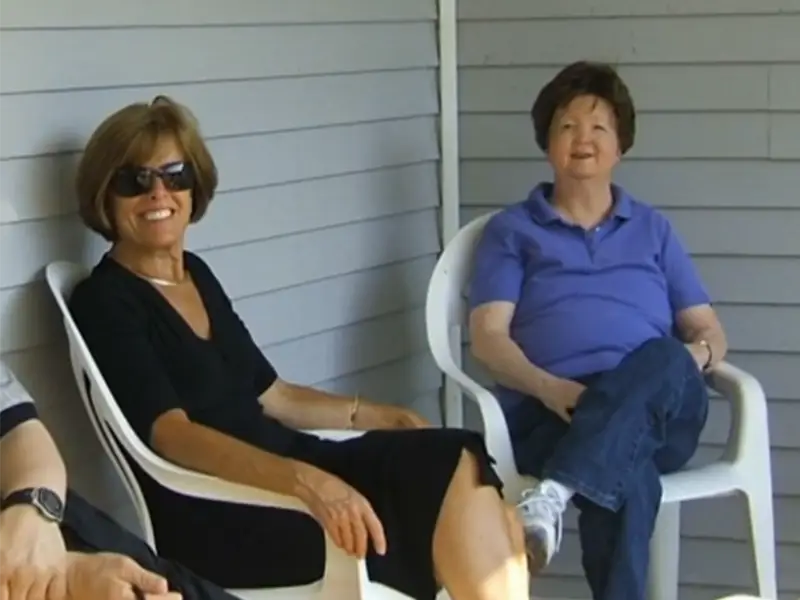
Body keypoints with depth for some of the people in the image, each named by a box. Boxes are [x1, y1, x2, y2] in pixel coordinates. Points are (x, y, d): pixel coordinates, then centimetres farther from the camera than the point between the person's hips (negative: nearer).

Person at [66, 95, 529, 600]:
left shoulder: (196, 274, 18)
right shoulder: (103, 303, -7)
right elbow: (172, 433, -21)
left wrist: (384, 416, 11)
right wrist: (303, 480, -36)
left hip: (279, 468, 8)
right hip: (217, 516, -7)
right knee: (455, 471, -21)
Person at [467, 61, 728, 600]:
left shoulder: (654, 230, 26)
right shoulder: (511, 230, 18)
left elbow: (710, 332, 21)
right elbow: (488, 336, 5)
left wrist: (696, 354, -7)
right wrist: (547, 387, -17)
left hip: (659, 417, 2)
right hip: (550, 415, -2)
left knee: (664, 358, -38)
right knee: (627, 480, -39)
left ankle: (552, 495, -56)